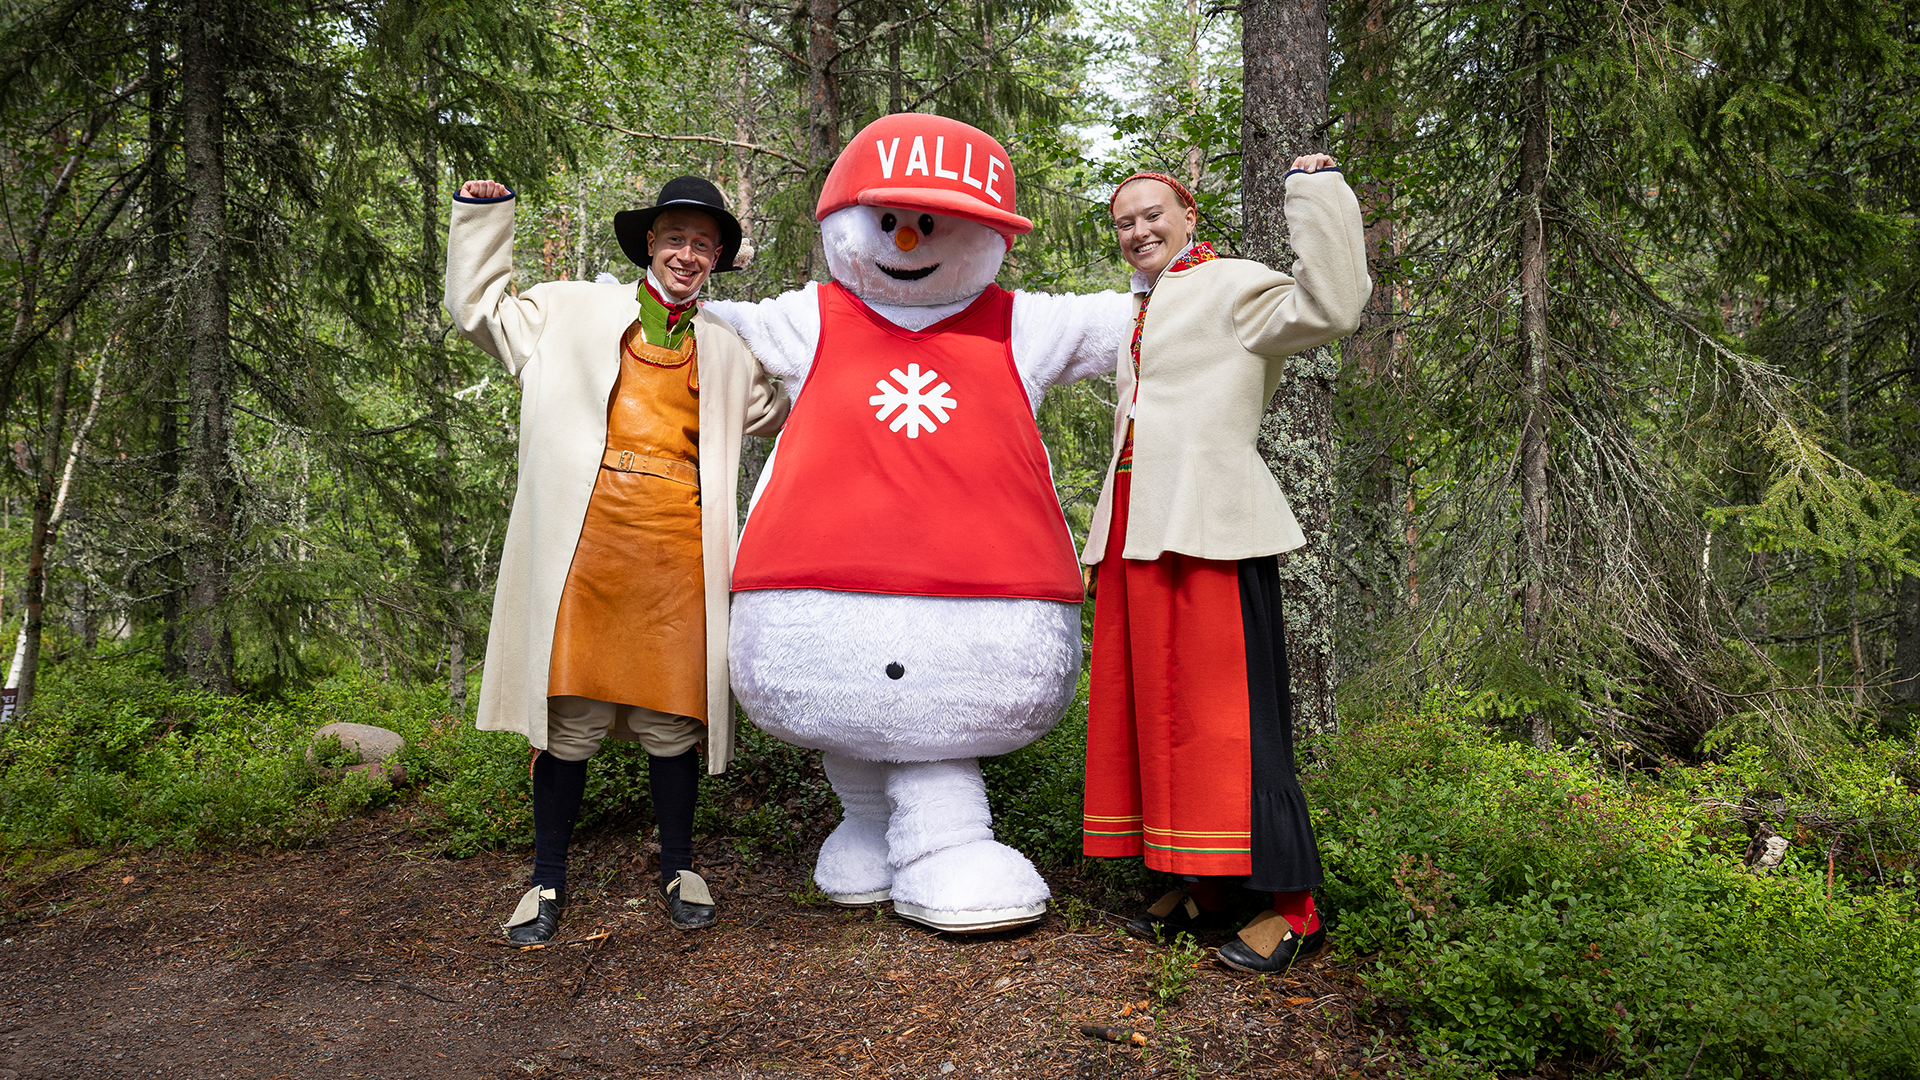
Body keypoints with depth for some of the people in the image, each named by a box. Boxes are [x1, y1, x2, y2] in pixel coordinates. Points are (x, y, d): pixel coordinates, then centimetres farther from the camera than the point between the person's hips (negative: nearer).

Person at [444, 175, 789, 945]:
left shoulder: (726, 350, 21)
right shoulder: (571, 313, 15)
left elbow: (781, 415, 34)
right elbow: (477, 306, 22)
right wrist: (484, 217, 18)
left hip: (676, 549, 2)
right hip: (584, 541, -1)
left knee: (672, 712, 3)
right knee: (568, 713, 0)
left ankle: (678, 868, 20)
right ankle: (548, 878, 14)